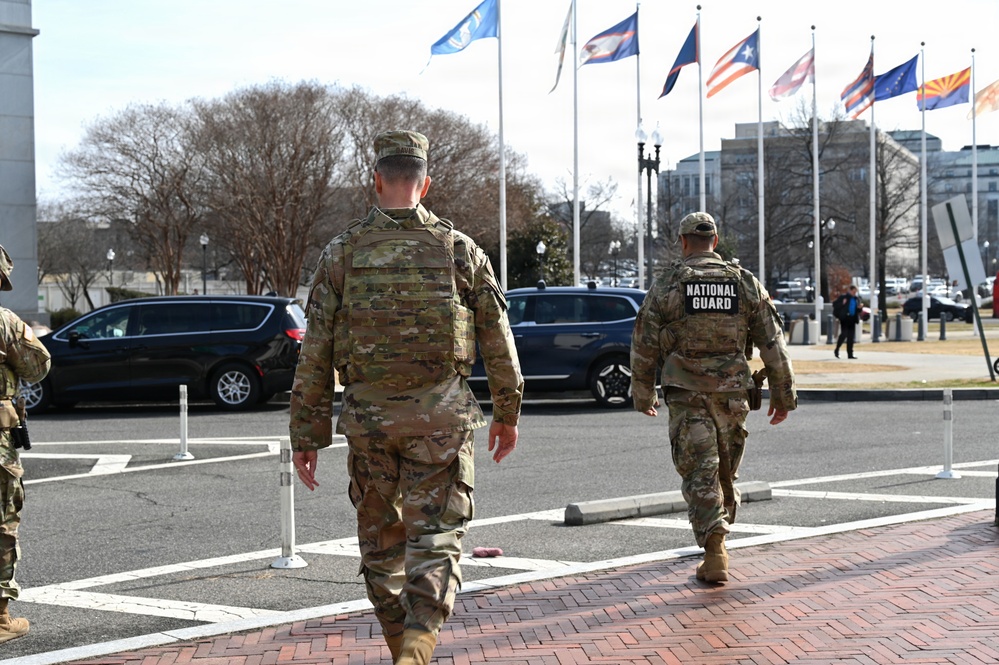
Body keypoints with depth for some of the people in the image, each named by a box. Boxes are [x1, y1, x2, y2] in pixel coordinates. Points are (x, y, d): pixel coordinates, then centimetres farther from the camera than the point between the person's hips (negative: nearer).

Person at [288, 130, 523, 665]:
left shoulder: (342, 252, -1)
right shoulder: (461, 250, -1)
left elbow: (314, 354, -2)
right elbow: (498, 343, 5)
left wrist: (306, 435, 5)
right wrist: (507, 412, 18)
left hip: (368, 416, 1)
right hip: (440, 417, -1)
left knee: (381, 538, 16)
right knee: (436, 536, 1)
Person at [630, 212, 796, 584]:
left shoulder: (666, 284, -3)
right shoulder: (746, 283, 3)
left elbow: (644, 346, -1)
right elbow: (773, 343, 3)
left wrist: (642, 395, 11)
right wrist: (782, 394, 10)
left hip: (686, 396, -3)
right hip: (732, 396, 3)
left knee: (700, 476, -2)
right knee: (726, 475, 18)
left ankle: (715, 554, -15)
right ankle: (716, 539, 32)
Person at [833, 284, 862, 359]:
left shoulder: (857, 298, 14)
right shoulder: (843, 297, -3)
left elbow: (858, 311, 20)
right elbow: (835, 304, -4)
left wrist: (859, 307, -1)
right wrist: (842, 304, -18)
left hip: (852, 319, 5)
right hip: (845, 318, -5)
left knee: (851, 337, 4)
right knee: (844, 334, -14)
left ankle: (850, 354, 7)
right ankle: (837, 350, 6)